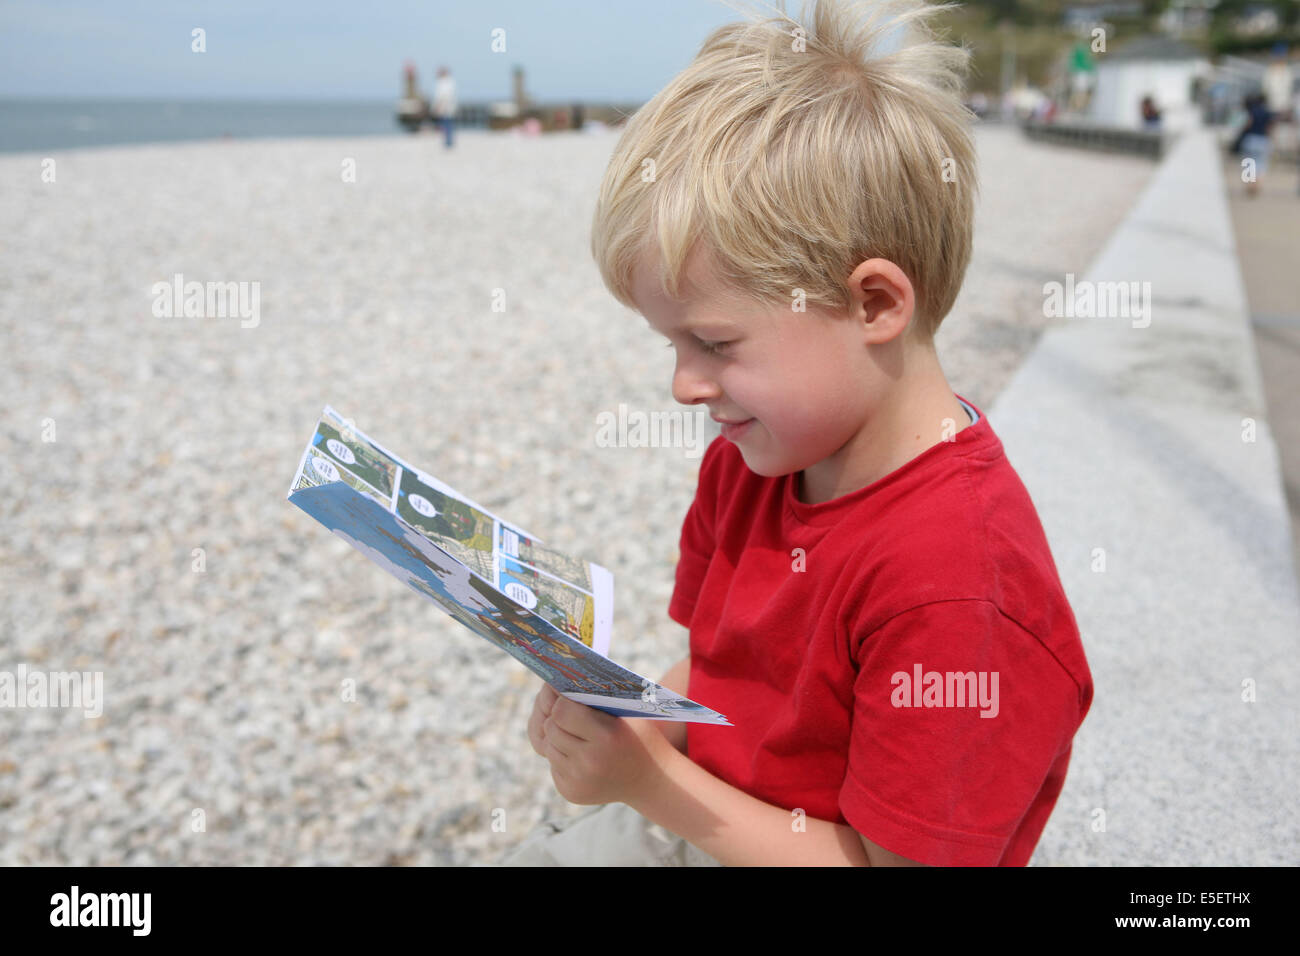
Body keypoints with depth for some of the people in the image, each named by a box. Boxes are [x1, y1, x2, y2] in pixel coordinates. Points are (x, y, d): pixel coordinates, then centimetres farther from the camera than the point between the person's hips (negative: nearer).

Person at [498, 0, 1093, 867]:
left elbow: (893, 858, -22)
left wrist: (652, 780, -24)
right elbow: (715, 677, 7)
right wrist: (624, 720, -13)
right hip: (698, 819, 7)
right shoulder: (747, 461, -4)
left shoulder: (957, 580, -29)